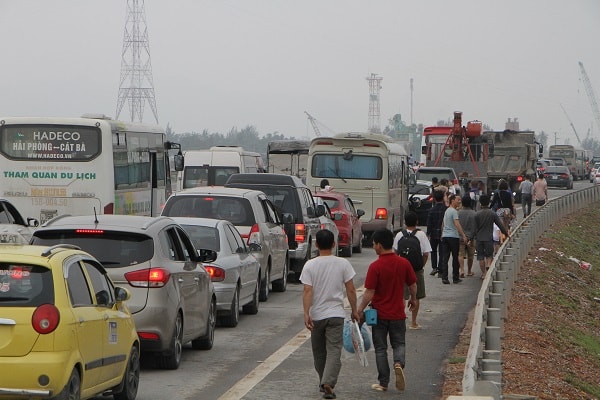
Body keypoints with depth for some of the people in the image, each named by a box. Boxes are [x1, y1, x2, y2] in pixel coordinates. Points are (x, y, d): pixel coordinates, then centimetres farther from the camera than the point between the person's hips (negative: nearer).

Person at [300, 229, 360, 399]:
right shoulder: (343, 264, -3)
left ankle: (324, 382, 29)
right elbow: (350, 290, -2)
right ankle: (328, 384, -21)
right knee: (334, 350, -4)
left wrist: (306, 314, -14)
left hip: (316, 315, 1)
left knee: (319, 352, 16)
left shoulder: (310, 265, -4)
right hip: (336, 314, -1)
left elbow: (307, 291, -12)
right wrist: (354, 310, 8)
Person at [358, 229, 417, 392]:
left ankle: (383, 383, 12)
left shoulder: (375, 267, -17)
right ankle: (399, 363, -14)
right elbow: (413, 285, 6)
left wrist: (360, 310, -8)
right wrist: (413, 299, 25)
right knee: (399, 344, 16)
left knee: (380, 348, 9)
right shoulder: (404, 263, -4)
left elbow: (369, 292, -17)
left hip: (379, 314, -3)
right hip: (398, 314, 3)